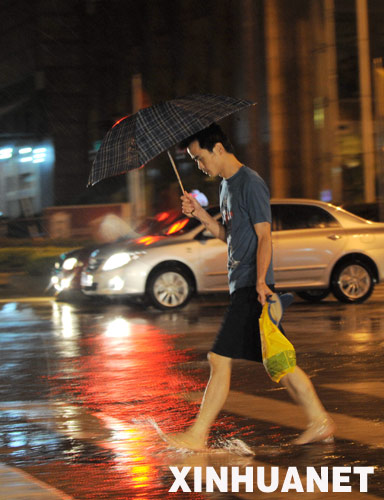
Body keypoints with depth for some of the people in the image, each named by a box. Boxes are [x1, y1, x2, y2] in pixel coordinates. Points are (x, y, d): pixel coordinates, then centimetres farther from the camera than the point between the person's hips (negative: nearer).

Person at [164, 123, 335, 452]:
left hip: (251, 287, -10)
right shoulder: (227, 186, 17)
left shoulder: (250, 184, -12)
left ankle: (198, 436, -3)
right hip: (241, 285, 10)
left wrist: (260, 281, -27)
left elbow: (265, 236, -17)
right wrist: (202, 215, 6)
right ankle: (320, 422, 15)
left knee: (220, 359, -8)